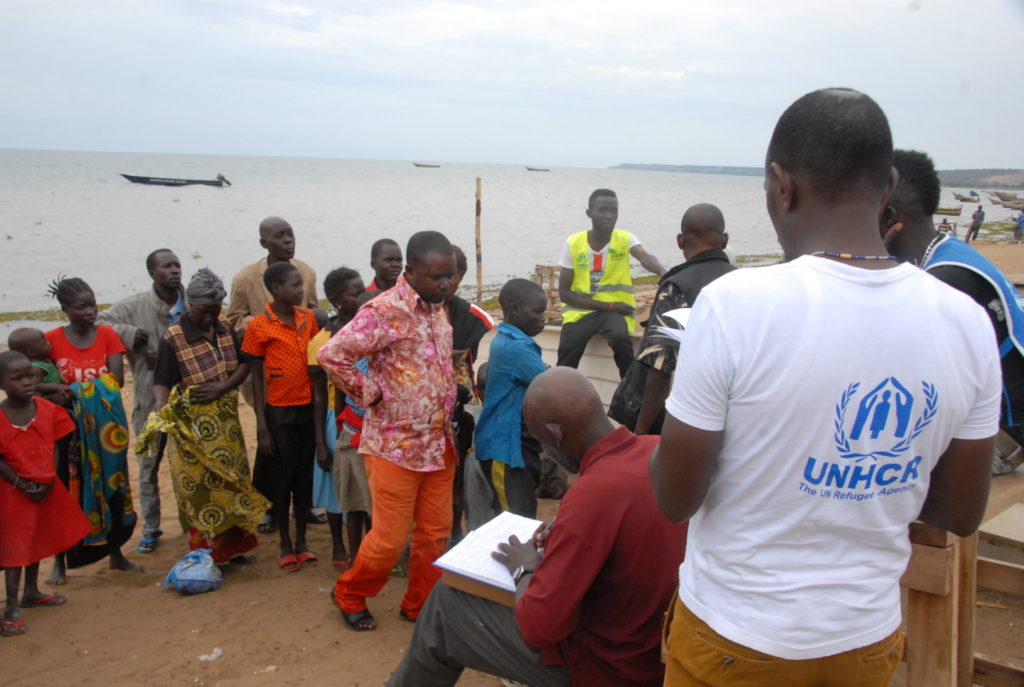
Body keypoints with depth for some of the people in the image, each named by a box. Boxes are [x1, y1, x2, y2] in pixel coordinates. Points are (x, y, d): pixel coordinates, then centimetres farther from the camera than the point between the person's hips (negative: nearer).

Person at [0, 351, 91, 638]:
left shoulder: (47, 409, -4)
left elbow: (53, 447, 1)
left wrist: (50, 480, -9)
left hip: (46, 487, 5)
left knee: (38, 539, 19)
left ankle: (31, 593, 36)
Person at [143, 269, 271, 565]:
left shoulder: (224, 327, 2)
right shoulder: (173, 338, -14)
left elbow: (244, 363, 5)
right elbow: (161, 382, -17)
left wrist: (222, 387, -11)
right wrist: (161, 409, -35)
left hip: (227, 423, 6)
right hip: (193, 429, -6)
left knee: (232, 481, 13)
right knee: (200, 487, 1)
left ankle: (233, 545, 28)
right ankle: (207, 553, 14)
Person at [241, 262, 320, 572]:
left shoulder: (308, 318, 3)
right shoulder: (259, 326, -8)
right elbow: (256, 376, -5)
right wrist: (261, 425, -7)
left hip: (308, 407, 4)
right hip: (279, 410, -4)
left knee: (305, 475, 10)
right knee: (282, 477, 7)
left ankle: (302, 541, 23)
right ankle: (285, 544, 21)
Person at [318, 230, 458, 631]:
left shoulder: (438, 309, 8)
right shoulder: (384, 311, -17)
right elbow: (332, 356, -21)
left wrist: (450, 400, 10)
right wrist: (373, 395, -15)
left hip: (439, 444, 7)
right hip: (396, 445, -7)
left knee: (435, 533, 12)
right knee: (389, 539, 3)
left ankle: (420, 606, 31)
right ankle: (349, 595, 29)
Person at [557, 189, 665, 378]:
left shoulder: (625, 239, -2)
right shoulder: (573, 243, -2)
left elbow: (645, 257, -25)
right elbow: (564, 292, -4)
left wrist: (663, 273, -50)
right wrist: (607, 305, -11)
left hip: (616, 310, 0)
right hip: (580, 310, 1)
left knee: (620, 338, -32)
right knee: (567, 349, -26)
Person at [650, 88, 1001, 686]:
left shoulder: (735, 305, -25)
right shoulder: (968, 323, -10)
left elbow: (675, 499, -17)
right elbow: (961, 514, 0)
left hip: (735, 638, -3)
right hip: (871, 636, 4)